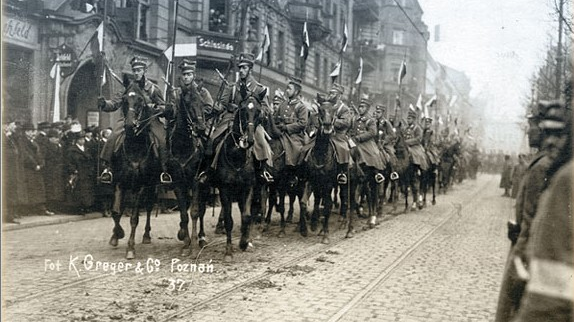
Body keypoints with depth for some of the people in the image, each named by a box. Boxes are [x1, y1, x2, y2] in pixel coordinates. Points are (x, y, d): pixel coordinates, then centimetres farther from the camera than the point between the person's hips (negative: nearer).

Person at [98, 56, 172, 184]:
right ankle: (108, 168, -5)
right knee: (113, 139, -16)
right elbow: (115, 103, -2)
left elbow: (163, 106, 4)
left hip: (151, 120, -2)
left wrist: (155, 108, -19)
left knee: (162, 140, -28)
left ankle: (165, 170, -14)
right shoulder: (129, 87, 4)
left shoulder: (153, 88, -1)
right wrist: (104, 104, -23)